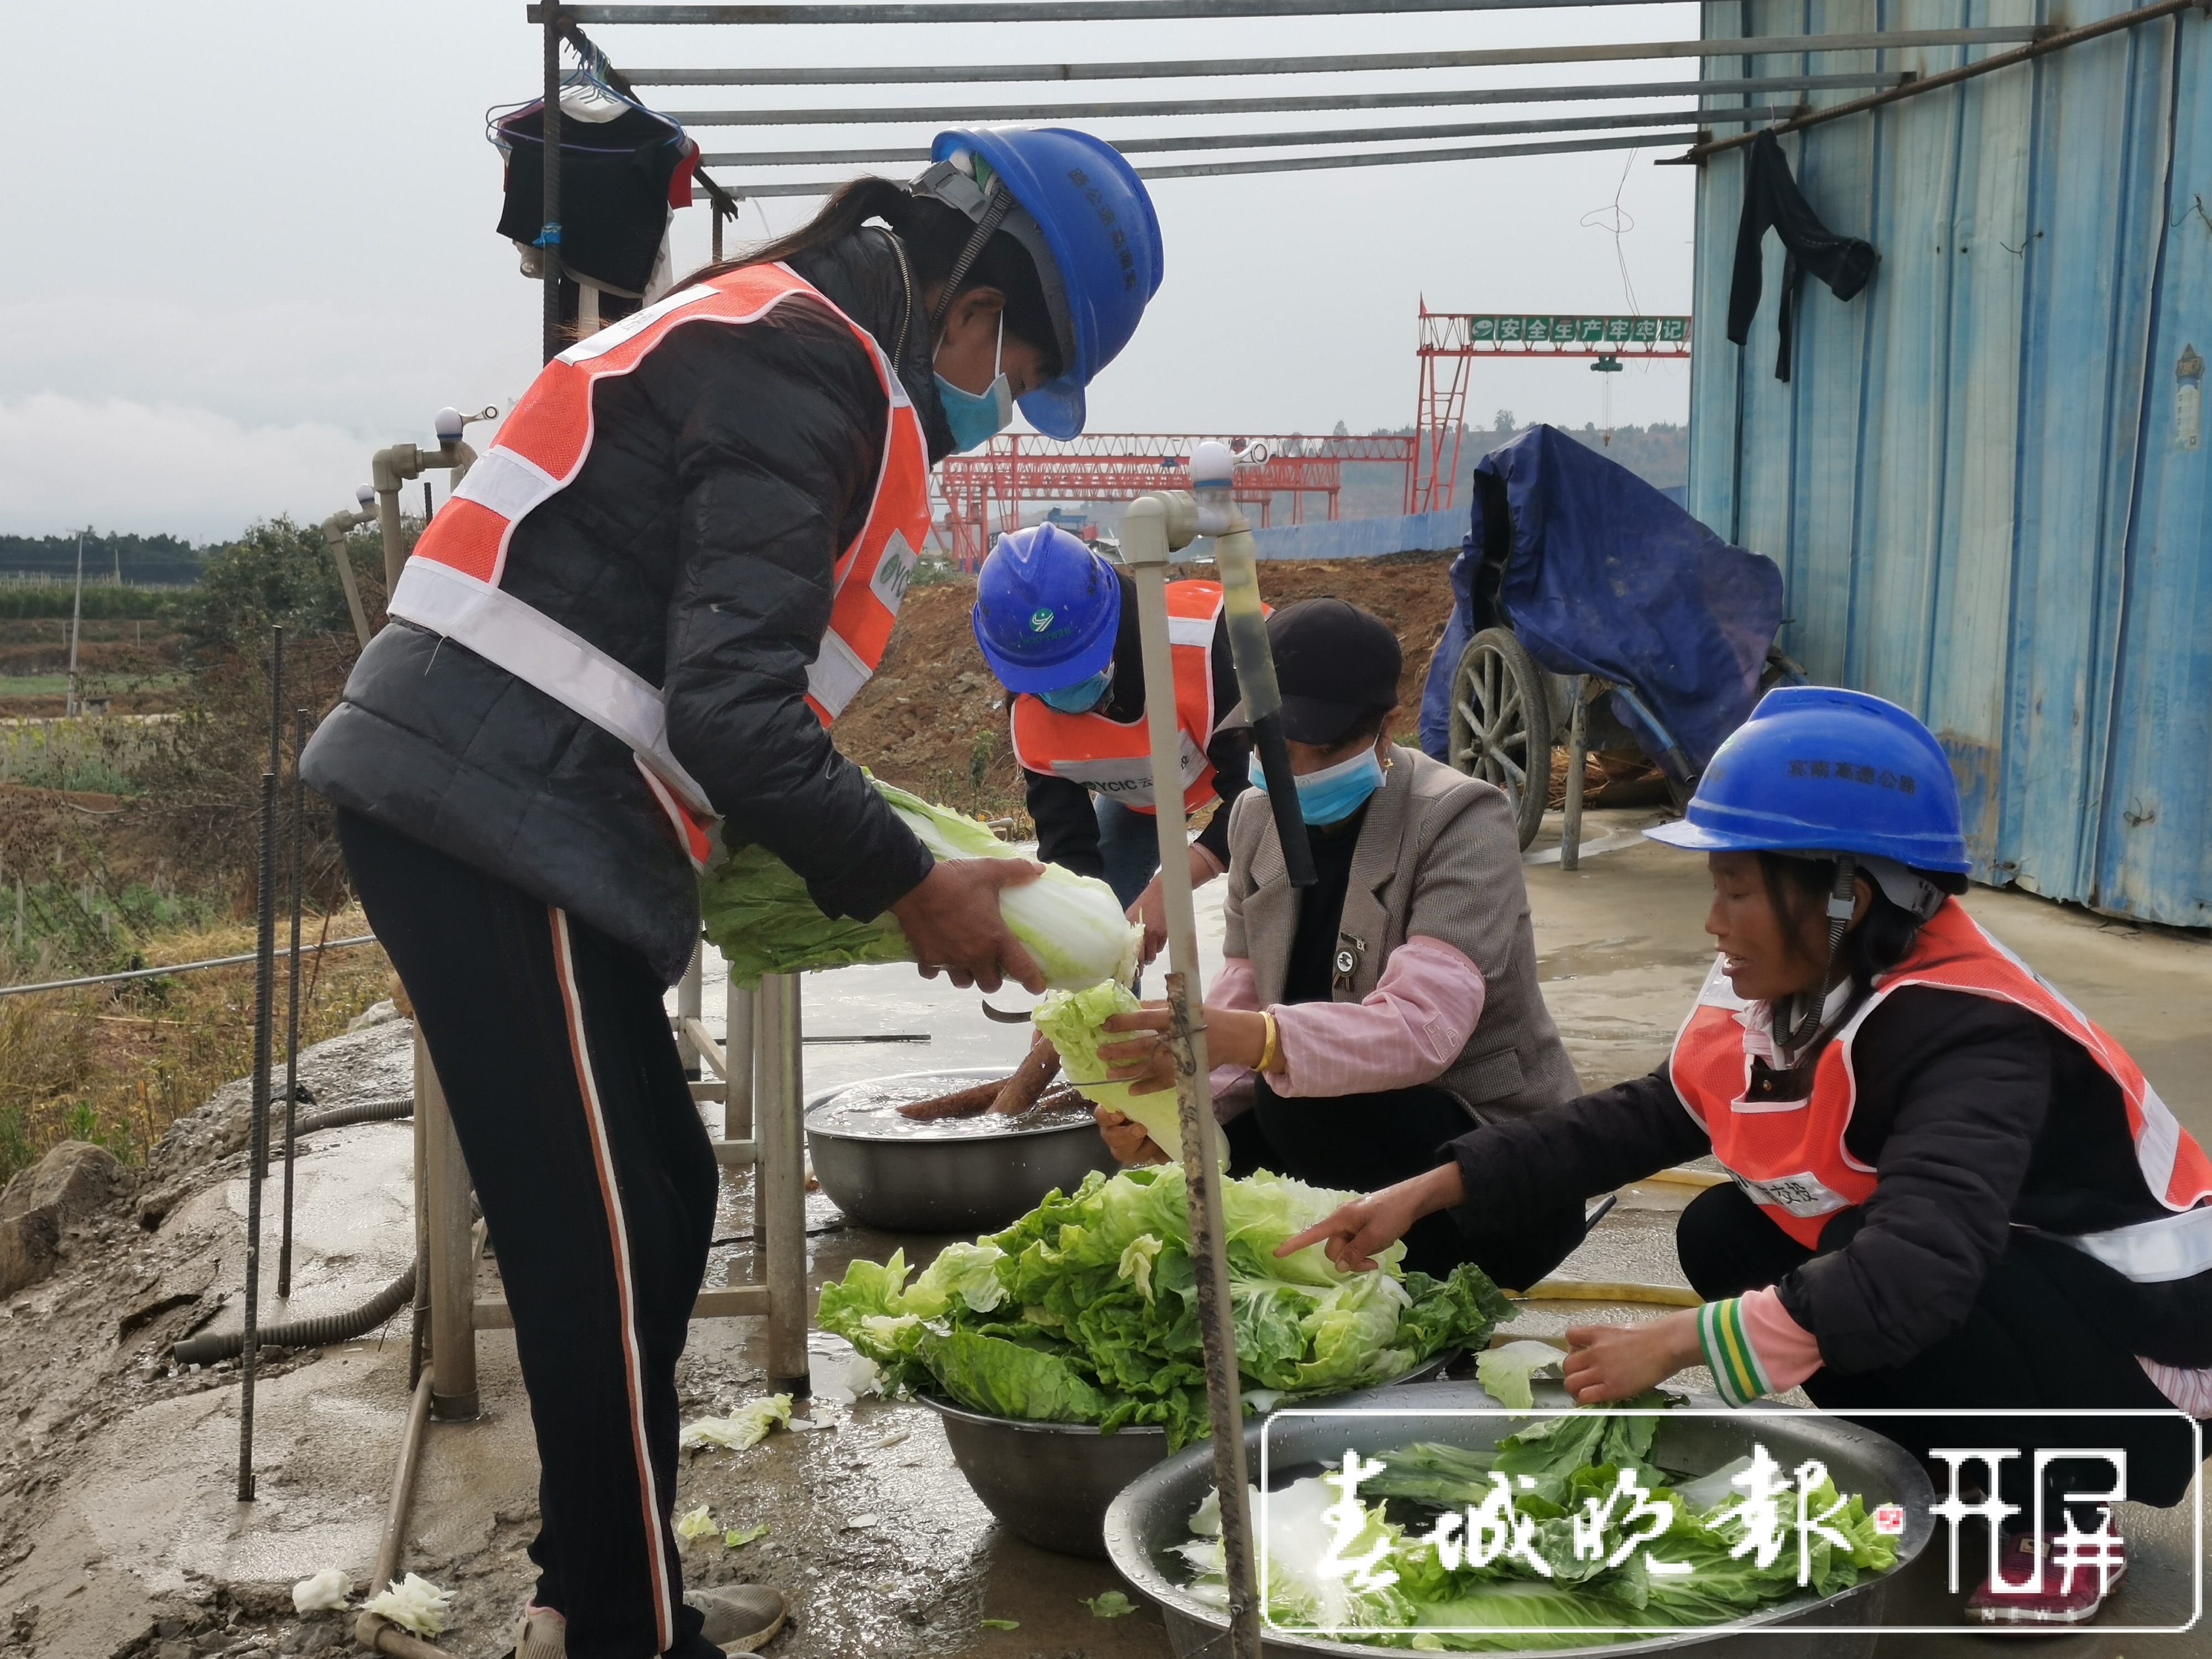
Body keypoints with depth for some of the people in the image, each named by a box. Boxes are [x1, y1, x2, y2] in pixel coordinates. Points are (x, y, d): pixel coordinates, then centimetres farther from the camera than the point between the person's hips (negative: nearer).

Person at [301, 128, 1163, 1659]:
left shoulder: (791, 345, 20)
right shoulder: (810, 369, -13)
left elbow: (736, 686, 22)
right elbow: (732, 715, -22)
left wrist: (897, 871, 16)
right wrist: (911, 886, -9)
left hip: (483, 815, 10)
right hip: (496, 825, -10)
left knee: (659, 1196, 16)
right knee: (610, 1243, -3)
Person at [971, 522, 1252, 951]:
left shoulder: (1204, 639, -46)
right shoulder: (1029, 714, -29)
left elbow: (1261, 792, -41)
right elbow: (1067, 844, -22)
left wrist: (1168, 888, -50)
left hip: (1250, 749, -4)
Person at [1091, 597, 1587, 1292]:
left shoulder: (1463, 821, -19)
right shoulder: (1258, 817, 4)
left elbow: (1422, 1026, -34)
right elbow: (1243, 996, 1)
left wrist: (1248, 1039, -49)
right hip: (1367, 1126, 8)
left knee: (1301, 1102, -31)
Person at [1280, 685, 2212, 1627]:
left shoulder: (1968, 1037, -33)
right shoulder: (1792, 990, -9)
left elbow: (1913, 1268, -46)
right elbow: (1641, 1119, -3)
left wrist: (1678, 1343, -42)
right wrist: (1428, 1192, -8)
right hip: (1966, 1290, 8)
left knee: (1877, 1280, -33)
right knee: (1725, 1234, -4)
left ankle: (2064, 1524, -8)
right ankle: (1950, 1472, 8)